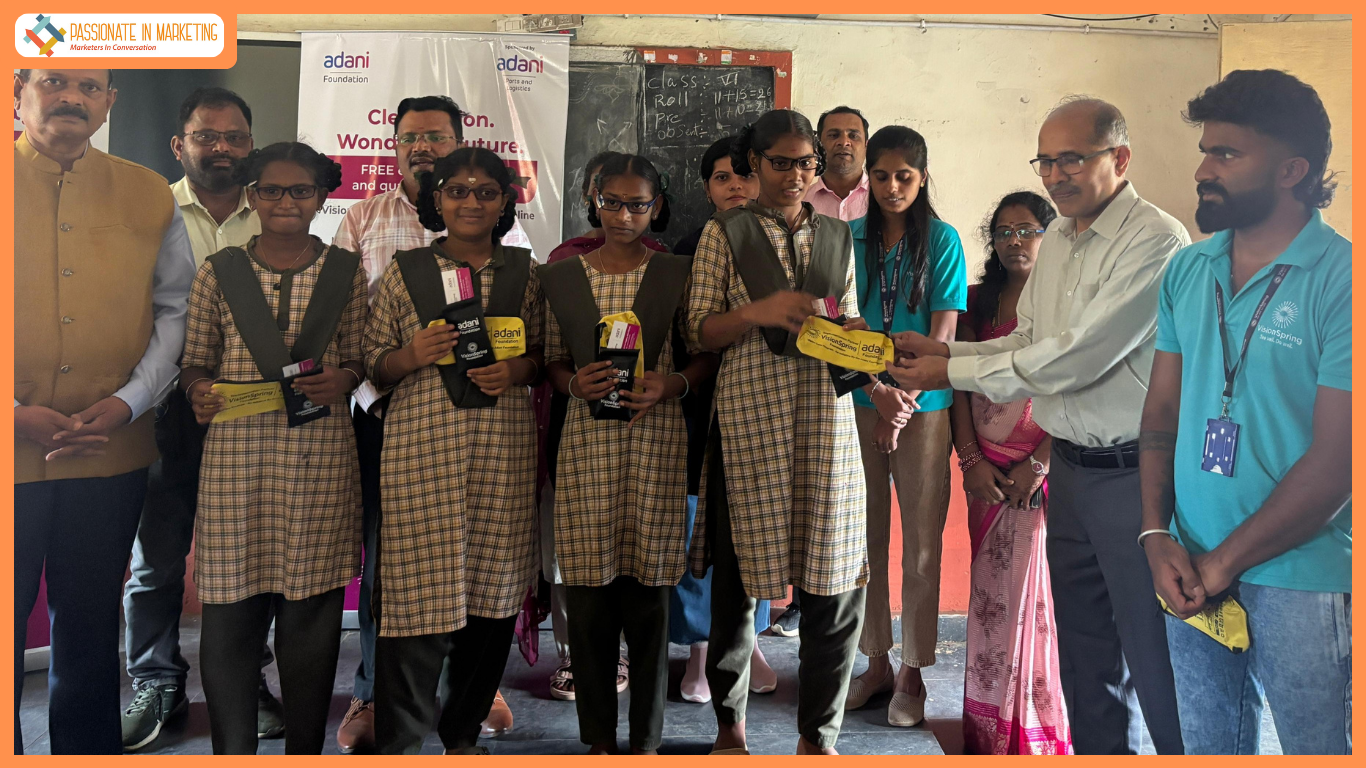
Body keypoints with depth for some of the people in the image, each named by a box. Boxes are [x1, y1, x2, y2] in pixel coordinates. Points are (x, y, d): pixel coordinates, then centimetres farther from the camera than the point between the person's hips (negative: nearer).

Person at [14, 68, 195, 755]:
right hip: (11, 452, -1)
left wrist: (126, 401, -7)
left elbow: (174, 310, 6)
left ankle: (87, 748, 31)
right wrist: (16, 414, -12)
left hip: (112, 454, 2)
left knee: (90, 626, 15)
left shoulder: (149, 196, 6)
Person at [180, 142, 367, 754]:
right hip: (235, 454, 0)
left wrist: (343, 378, -9)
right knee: (229, 612, -1)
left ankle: (305, 752, 19)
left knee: (312, 611, 4)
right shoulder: (219, 272, 10)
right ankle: (233, 753, 15)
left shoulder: (347, 272, 9)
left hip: (319, 456, 0)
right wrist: (199, 391, -8)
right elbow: (196, 360, 13)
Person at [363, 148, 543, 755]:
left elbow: (545, 355, 16)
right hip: (421, 446, -2)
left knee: (494, 591, 6)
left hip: (504, 448, 2)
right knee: (419, 591, -4)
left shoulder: (523, 273, 12)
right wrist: (413, 355, -10)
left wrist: (519, 369, -4)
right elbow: (373, 363, 9)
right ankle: (399, 740, 13)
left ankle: (463, 730, 25)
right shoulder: (404, 272, 8)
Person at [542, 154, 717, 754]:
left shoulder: (677, 275, 6)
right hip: (586, 440, 1)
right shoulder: (560, 277, 9)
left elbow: (707, 354, 9)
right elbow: (552, 362, 12)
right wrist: (576, 383, -8)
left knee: (648, 590, 3)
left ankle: (645, 736, 19)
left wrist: (673, 384, -10)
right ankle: (598, 736, 19)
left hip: (656, 441, -1)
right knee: (588, 592, 3)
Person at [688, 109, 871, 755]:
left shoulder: (837, 236, 16)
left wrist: (857, 339, -4)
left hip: (825, 416, 3)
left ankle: (818, 735, 18)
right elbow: (700, 330, 1)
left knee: (838, 580, 1)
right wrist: (758, 311, -16)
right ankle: (729, 721, 26)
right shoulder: (726, 233, 5)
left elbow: (850, 321, 18)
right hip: (750, 416, -3)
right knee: (739, 576, 4)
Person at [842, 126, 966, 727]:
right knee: (866, 537, 8)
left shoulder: (942, 240, 1)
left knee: (920, 543, 2)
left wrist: (906, 401, -14)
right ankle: (877, 661, 21)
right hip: (859, 402, 2)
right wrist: (879, 391, -14)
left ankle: (913, 673, 14)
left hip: (924, 407, -2)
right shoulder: (850, 239, 6)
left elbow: (943, 331, -4)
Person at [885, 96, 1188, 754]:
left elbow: (1073, 359, -22)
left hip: (1135, 474, -8)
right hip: (1070, 470, 8)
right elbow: (1029, 343, 16)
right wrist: (942, 349, 0)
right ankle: (1099, 753, 34)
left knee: (1153, 658, 2)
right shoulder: (1055, 241, 12)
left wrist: (953, 373, -14)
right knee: (1083, 652, 18)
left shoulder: (1156, 242, -16)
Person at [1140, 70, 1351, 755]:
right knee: (1207, 748, 19)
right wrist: (1158, 536, -5)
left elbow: (1335, 460, -16)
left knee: (1317, 747, 12)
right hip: (1191, 570, 5)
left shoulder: (1340, 277, -12)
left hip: (1303, 579, -5)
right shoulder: (1187, 271, 5)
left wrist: (1222, 563, -12)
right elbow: (1161, 412, 7)